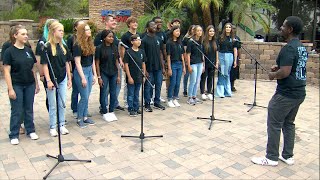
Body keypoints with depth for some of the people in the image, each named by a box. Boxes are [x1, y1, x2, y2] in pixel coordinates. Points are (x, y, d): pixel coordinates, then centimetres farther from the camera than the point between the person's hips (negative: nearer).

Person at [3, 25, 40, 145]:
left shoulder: (29, 51, 6)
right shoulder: (9, 51, -9)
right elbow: (6, 71, -10)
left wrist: (37, 84, 10)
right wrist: (10, 89, -14)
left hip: (29, 85, 4)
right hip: (17, 86, -4)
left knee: (29, 109, 13)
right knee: (16, 111, 5)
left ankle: (30, 130, 27)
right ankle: (14, 135, 18)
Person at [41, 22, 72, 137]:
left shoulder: (63, 47, 7)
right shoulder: (47, 47, -10)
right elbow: (45, 65, -11)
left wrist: (69, 78, 10)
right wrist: (48, 80, -15)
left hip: (62, 79, 5)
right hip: (52, 80, -5)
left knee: (62, 103, 12)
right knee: (53, 105, 6)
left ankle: (62, 125, 24)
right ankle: (52, 127, 19)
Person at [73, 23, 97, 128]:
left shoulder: (90, 44, 10)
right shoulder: (77, 45, -12)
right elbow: (78, 62, -15)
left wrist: (95, 74, 10)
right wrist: (83, 78, -17)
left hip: (89, 70, 7)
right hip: (81, 71, -7)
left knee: (86, 97, 11)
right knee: (84, 97, -4)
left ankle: (85, 117, 22)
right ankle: (79, 119, 11)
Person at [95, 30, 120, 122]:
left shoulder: (115, 48, 5)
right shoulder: (99, 48, -6)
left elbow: (116, 62, 8)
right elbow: (97, 63, -6)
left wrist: (118, 75, 5)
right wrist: (99, 77, -9)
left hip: (113, 74, 4)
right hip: (104, 74, -4)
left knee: (113, 94, 8)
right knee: (103, 94, 4)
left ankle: (111, 111, 21)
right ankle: (105, 113, 16)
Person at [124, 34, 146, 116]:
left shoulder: (142, 52, 7)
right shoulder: (128, 52, -10)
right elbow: (126, 65, -11)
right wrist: (129, 77, -14)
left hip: (139, 77, 5)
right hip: (131, 77, -5)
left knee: (136, 95, 16)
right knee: (131, 95, 5)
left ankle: (136, 108, 27)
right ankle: (131, 110, 14)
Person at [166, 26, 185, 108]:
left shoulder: (180, 42, 10)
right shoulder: (169, 43, -7)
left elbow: (182, 55, 13)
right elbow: (168, 56, -9)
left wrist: (184, 66, 11)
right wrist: (169, 68, -12)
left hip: (180, 64, 5)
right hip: (173, 64, -5)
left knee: (178, 83, 8)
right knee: (173, 83, -2)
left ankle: (175, 99, 19)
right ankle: (169, 100, 11)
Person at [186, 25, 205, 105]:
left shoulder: (201, 42, 9)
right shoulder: (191, 42, -9)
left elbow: (202, 54, 15)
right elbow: (188, 54, -10)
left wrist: (203, 64, 13)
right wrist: (189, 66, -14)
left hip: (200, 63, 6)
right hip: (193, 63, -6)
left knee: (197, 81, 10)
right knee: (193, 81, -3)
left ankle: (194, 96, 21)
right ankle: (189, 98, 9)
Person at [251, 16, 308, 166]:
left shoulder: (288, 48, -20)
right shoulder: (302, 47, 11)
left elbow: (285, 72, -27)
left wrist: (273, 74, -8)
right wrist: (279, 67, 12)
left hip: (285, 94, -9)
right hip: (299, 93, 9)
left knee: (274, 125, 2)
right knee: (289, 124, 18)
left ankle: (271, 158, 13)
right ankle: (288, 156, 27)